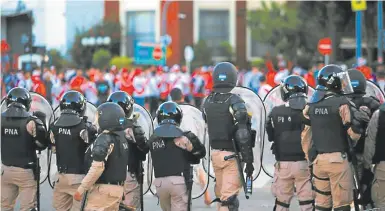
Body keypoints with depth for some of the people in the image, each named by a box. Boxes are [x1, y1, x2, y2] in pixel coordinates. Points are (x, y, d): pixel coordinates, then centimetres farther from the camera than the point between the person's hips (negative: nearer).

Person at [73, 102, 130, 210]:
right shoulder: (122, 139, 12)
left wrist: (81, 189, -18)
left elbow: (98, 167, -22)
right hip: (117, 188, 9)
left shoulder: (105, 139, -16)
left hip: (103, 189, -9)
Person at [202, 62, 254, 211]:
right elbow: (243, 135, -16)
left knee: (221, 195, 19)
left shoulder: (208, 102, 5)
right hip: (232, 154, -6)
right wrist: (249, 160, -12)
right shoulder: (235, 102, -14)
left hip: (215, 153, 6)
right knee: (229, 199, -8)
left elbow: (210, 128, 11)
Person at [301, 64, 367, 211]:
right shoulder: (341, 103, -11)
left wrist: (310, 158, 21)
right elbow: (354, 131, -10)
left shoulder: (310, 106, 7)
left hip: (318, 159, 6)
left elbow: (306, 136, 12)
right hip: (338, 159, -6)